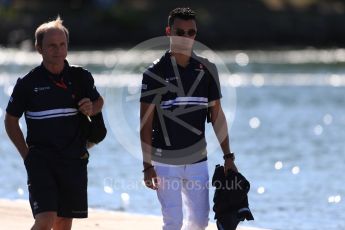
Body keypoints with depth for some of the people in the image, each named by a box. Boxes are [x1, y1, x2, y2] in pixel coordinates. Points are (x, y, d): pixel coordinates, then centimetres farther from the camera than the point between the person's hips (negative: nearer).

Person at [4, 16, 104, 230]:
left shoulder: (81, 77, 3)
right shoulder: (28, 83, -3)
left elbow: (99, 101, 22)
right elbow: (11, 120, 8)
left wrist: (92, 108, -2)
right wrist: (26, 154, 1)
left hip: (75, 160, 3)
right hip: (41, 161, -3)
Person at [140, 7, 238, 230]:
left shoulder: (207, 69, 5)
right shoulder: (155, 73, -5)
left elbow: (217, 115, 10)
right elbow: (146, 123, -5)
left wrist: (228, 156, 7)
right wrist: (147, 165, -10)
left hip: (197, 160, 4)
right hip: (165, 161, -4)